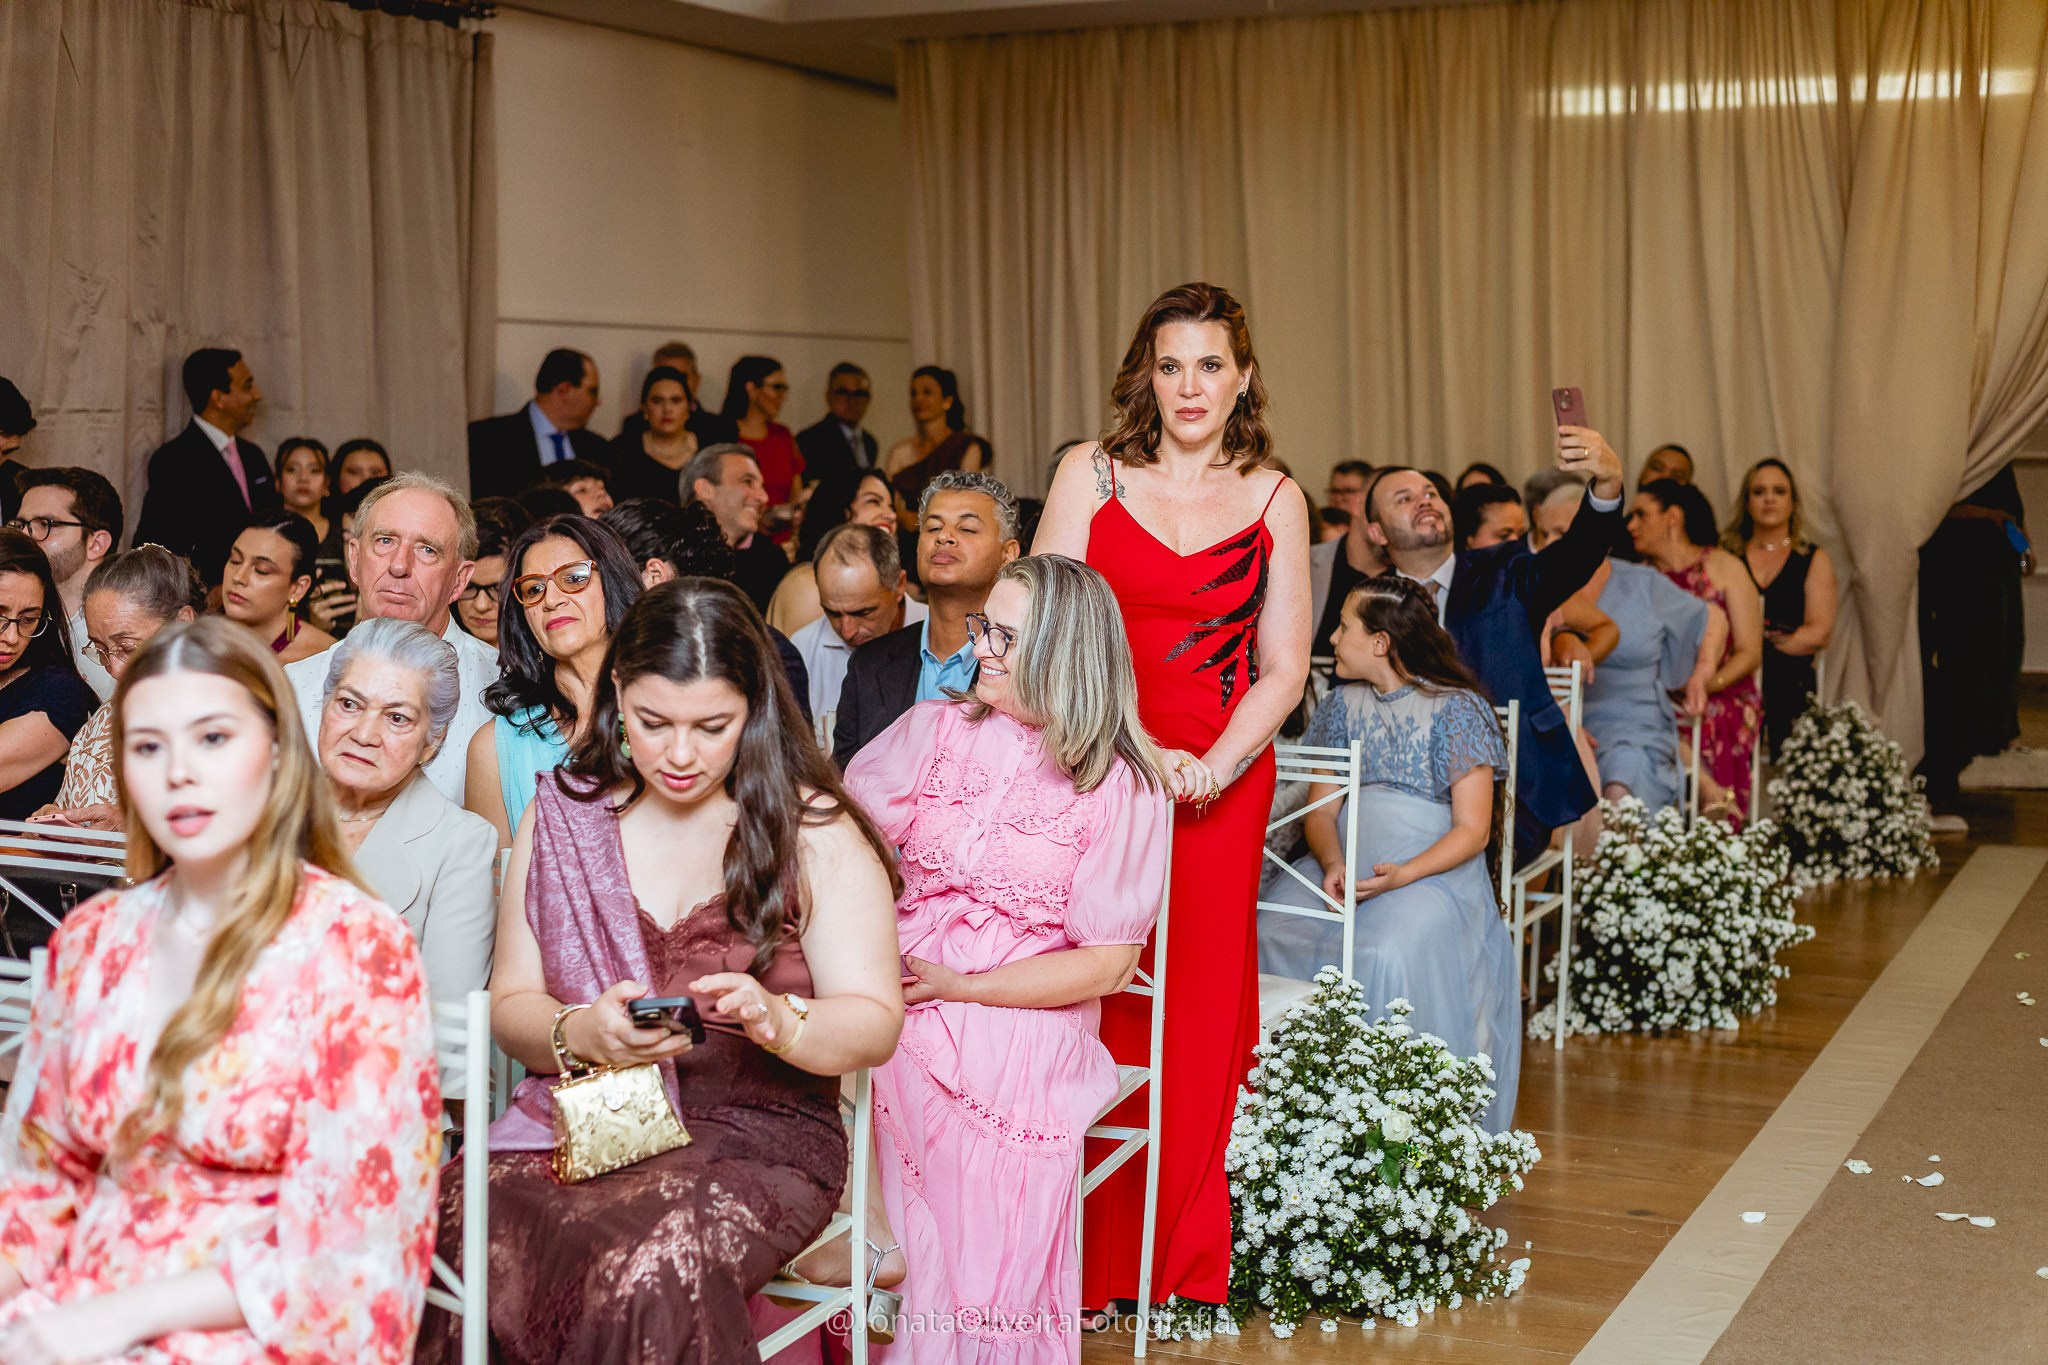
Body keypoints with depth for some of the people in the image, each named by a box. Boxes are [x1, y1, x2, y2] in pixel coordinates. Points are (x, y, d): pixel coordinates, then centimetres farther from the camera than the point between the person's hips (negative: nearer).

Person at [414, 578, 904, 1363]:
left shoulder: (812, 829, 3)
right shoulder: (561, 819, 11)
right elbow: (510, 1004, 10)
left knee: (651, 1268, -36)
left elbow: (875, 1023, -1)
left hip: (757, 1132, -3)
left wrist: (778, 1022, -23)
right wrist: (581, 1035, -14)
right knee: (457, 1232, -29)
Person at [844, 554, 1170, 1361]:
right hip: (895, 1009, 3)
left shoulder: (1123, 788, 0)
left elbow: (1108, 964, -3)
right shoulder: (935, 731, 10)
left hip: (1024, 1024, -3)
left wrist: (959, 986, -9)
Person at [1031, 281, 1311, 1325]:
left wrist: (1210, 767, -10)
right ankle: (1091, 1259, 7)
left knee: (1199, 1002, 3)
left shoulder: (1274, 498, 9)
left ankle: (1182, 1258, 16)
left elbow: (1283, 668, 6)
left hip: (1221, 781, 1)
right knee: (1092, 1008, -4)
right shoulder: (1090, 472, 5)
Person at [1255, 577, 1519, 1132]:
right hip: (1343, 862, 5)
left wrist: (1402, 876, -22)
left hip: (1432, 869, -5)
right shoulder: (1343, 704, 14)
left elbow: (1472, 830, -6)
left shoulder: (1457, 710, -3)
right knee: (1270, 936, -22)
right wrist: (1331, 865, -13)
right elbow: (1321, 809, 9)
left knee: (1385, 955, -35)